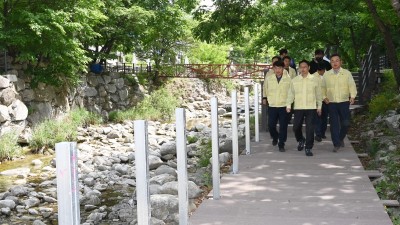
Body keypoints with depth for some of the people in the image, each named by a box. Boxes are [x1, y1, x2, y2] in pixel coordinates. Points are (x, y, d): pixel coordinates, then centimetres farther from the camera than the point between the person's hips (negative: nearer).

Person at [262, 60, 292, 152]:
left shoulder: (288, 79, -2)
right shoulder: (268, 79, 4)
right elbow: (265, 89, 20)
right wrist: (264, 98, 14)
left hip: (284, 106, -1)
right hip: (272, 106, 2)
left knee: (283, 126, 0)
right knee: (271, 125, 2)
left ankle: (281, 144, 13)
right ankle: (275, 137, 33)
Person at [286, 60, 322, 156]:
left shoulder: (314, 80, 3)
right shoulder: (294, 80, 5)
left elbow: (318, 94, 8)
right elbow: (291, 94, 8)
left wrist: (319, 106, 9)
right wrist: (288, 105, -1)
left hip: (311, 108, -1)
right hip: (298, 108, 2)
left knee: (310, 129, -4)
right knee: (296, 127, 4)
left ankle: (308, 148, 7)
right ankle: (301, 140, 33)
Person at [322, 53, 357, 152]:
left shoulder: (347, 73, 3)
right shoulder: (326, 75, 7)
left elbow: (352, 86, 0)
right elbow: (323, 88, 14)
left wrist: (352, 97, -13)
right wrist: (324, 97, -1)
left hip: (344, 102, -1)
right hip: (332, 103, 1)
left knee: (345, 123, 1)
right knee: (334, 124, -2)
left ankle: (341, 139, 27)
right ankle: (336, 144, 5)